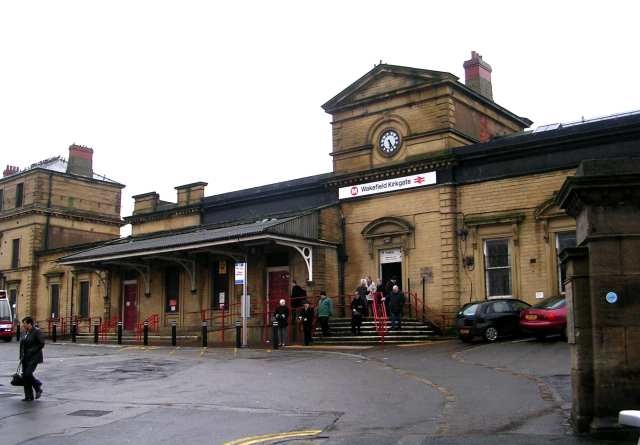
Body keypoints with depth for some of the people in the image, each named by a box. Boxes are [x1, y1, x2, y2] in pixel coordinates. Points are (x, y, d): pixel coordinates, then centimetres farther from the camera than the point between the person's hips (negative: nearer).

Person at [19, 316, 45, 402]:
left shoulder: (37, 331, -11)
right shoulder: (26, 332, 11)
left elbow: (42, 344, -14)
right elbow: (23, 344, 17)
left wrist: (32, 351, -16)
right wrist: (21, 356, 10)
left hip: (34, 357, -8)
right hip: (25, 358, 8)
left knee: (28, 374, -16)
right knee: (25, 376, 4)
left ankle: (38, 387, 9)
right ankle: (29, 396, 11)